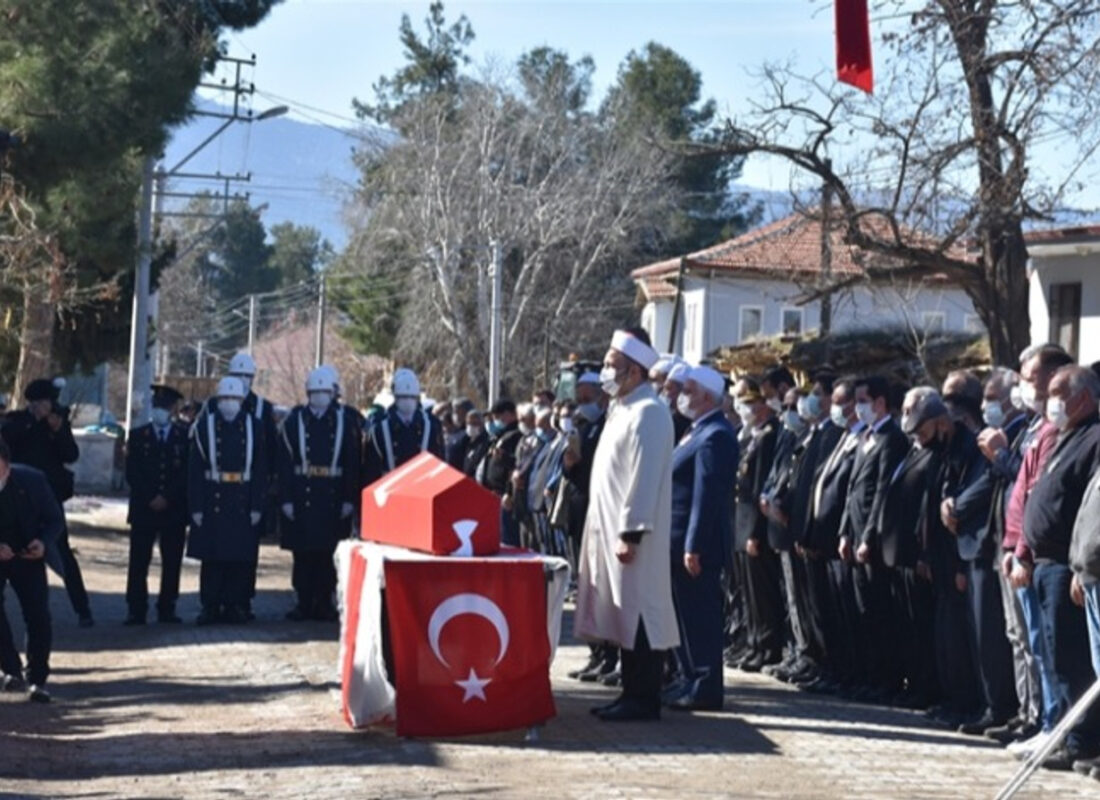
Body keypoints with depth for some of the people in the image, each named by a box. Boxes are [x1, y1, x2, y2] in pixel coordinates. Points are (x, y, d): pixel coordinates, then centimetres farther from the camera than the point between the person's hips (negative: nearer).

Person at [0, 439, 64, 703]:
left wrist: (44, 542, -27)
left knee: (38, 616, -8)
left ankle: (37, 679, 5)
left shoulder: (32, 480, -19)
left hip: (27, 555, 0)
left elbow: (55, 520, -7)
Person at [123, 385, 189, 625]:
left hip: (174, 509, 0)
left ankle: (167, 610, 8)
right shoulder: (138, 436, 9)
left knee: (172, 562, 1)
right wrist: (150, 498, -8)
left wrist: (167, 498, -8)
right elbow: (132, 474, 3)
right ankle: (136, 611, -1)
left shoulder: (185, 436, 7)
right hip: (143, 509, 0)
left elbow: (188, 473, 1)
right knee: (138, 562, -3)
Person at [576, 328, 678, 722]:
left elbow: (644, 478, -20)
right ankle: (633, 692, 18)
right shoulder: (623, 409, 16)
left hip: (630, 535, -10)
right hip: (611, 529, 10)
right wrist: (615, 531, 17)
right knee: (626, 614, 12)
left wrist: (630, 534, -22)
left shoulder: (647, 413, -14)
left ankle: (643, 700, 0)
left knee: (638, 614, -5)